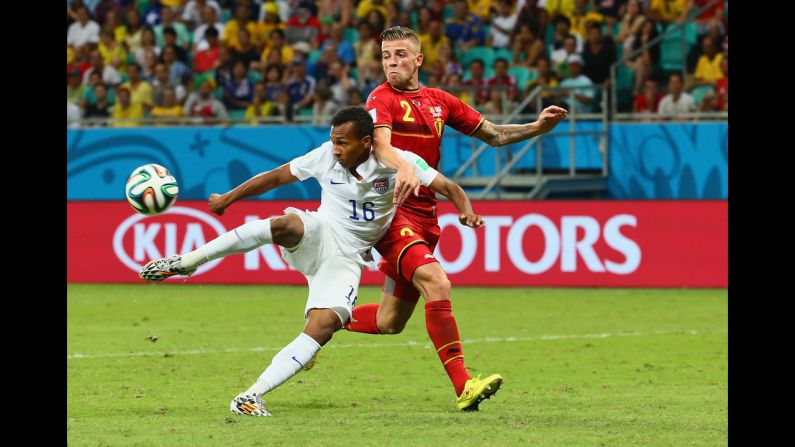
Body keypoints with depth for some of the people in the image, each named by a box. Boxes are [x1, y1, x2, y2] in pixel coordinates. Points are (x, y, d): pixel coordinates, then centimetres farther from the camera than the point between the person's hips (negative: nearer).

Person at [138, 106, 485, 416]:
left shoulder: (396, 162, -10)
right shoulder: (326, 157, -3)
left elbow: (448, 187, -10)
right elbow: (277, 176, 10)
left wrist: (466, 211, -31)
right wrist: (229, 198, 14)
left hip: (347, 259, 0)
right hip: (317, 236, 0)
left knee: (325, 323, -25)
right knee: (283, 224, -36)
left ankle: (251, 397, -27)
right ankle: (186, 262, -27)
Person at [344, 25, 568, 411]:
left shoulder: (439, 101, 13)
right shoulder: (382, 99, -7)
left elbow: (492, 134, 18)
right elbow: (380, 145, -26)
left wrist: (537, 127, 3)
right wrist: (403, 169, -46)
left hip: (424, 217, 7)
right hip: (392, 210, -7)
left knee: (390, 322, 12)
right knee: (436, 283, -27)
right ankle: (463, 386, -29)